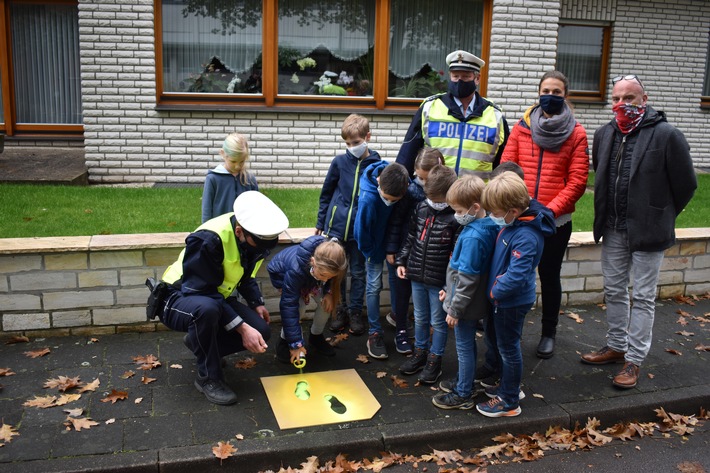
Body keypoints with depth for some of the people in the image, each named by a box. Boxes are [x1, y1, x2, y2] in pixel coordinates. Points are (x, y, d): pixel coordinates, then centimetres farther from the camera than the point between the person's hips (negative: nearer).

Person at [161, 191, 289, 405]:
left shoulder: (253, 235, -10)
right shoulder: (208, 239, -34)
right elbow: (203, 292, -31)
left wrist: (257, 303, -5)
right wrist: (241, 327, -33)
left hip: (216, 299, 7)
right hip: (179, 299, -7)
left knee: (260, 331, -12)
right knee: (207, 308, -41)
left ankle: (198, 342, 12)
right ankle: (209, 377, -17)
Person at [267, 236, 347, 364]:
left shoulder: (329, 264, -34)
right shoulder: (295, 270, -48)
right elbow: (289, 307, -43)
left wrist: (328, 292, -27)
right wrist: (296, 343, -42)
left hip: (309, 277, 4)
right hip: (282, 274, -4)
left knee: (326, 302, -13)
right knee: (299, 305, -26)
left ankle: (316, 337, 11)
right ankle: (284, 342, -3)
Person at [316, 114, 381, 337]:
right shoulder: (339, 162, -3)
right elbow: (326, 193, 7)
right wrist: (321, 223, 9)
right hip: (336, 227, 1)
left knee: (358, 273, 10)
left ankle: (355, 312, 23)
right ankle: (340, 310, 26)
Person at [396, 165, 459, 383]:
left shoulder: (457, 217, -17)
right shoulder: (421, 208, 2)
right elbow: (410, 237, 13)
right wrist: (401, 261, 9)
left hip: (439, 280, -5)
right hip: (417, 275, 6)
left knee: (438, 322, 11)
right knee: (420, 318, 20)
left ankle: (435, 359, 26)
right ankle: (420, 352, 37)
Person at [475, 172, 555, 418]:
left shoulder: (526, 237, -30)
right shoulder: (511, 222, -1)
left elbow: (516, 275, -33)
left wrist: (495, 291, -19)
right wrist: (495, 290, 10)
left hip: (512, 301, -9)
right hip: (503, 298, 9)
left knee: (508, 348, 5)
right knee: (504, 345, 23)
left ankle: (509, 402, 21)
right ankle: (508, 386, 42)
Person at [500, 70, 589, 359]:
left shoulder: (577, 134, -1)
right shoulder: (521, 128, 4)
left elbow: (577, 182, -7)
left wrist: (548, 210, -16)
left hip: (556, 220, -1)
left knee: (549, 275, 11)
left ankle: (549, 333, 28)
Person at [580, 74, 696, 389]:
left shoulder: (666, 135, -14)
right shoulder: (604, 135, 3)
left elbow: (686, 184, -6)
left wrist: (660, 216, 1)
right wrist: (608, 213, 15)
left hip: (648, 232, -6)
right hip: (613, 230, 6)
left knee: (643, 297, 4)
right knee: (614, 291, 16)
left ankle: (634, 360, 14)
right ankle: (616, 346, 32)